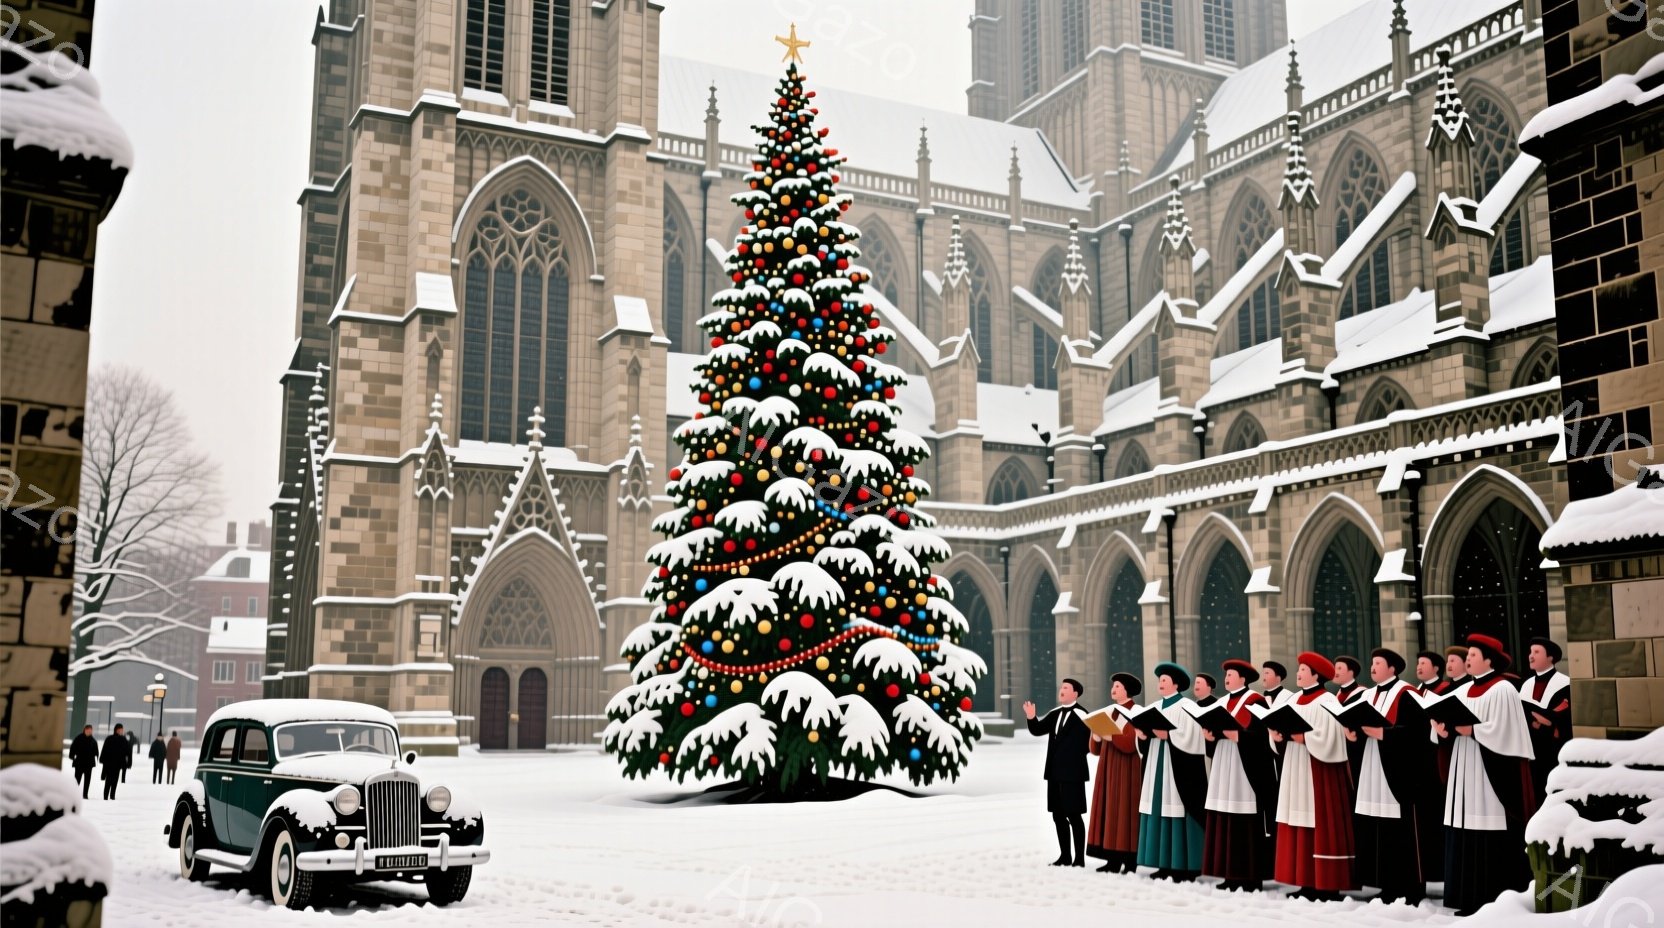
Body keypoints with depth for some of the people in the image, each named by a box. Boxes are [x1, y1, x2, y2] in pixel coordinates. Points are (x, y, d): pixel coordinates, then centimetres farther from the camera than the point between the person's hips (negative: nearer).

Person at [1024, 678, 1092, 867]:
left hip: (1072, 773, -8)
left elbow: (1086, 744, -16)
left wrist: (1072, 759, -12)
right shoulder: (1055, 714, 13)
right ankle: (1065, 856, 22)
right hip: (1055, 772, 8)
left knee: (1074, 815, -3)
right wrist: (1031, 718, -3)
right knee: (1058, 815, 12)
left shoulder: (1081, 715, -13)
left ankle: (1079, 858, 4)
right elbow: (1037, 730, 13)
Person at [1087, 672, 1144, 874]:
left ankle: (1130, 862, -3)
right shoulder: (1109, 712, 15)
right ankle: (1113, 859, 7)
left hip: (1126, 771, -7)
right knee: (1109, 811, 4)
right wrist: (1097, 734, -6)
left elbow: (1130, 744, -19)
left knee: (1125, 812, -7)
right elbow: (1096, 749, 13)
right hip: (1108, 769, 7)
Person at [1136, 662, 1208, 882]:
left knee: (1177, 808, -8)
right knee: (1161, 808, 5)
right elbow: (1145, 729, 14)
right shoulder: (1154, 707, 14)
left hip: (1178, 766, -7)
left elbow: (1189, 737, -15)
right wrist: (1142, 734, -6)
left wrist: (1166, 735, -22)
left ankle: (1185, 866, -4)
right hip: (1157, 763, 7)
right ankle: (1166, 864, 10)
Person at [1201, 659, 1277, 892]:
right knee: (1224, 819, 6)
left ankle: (1251, 876, -3)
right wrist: (1211, 735, -4)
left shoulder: (1256, 701, -6)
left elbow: (1261, 734, -13)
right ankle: (1232, 875, 11)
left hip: (1247, 766, -8)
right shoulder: (1222, 702, 17)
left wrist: (1238, 736, -25)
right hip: (1223, 765, 8)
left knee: (1246, 820, -7)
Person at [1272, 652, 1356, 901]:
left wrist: (1302, 737, -19)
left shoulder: (1327, 701, -9)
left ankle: (1328, 885, -2)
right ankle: (1308, 882, 12)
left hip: (1319, 771, -8)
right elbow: (1286, 728, 15)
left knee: (1322, 823, -6)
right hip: (1296, 770, 8)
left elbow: (1325, 738, -18)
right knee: (1301, 825, 7)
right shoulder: (1295, 700, 15)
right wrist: (1280, 735, -4)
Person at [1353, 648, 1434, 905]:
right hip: (1372, 772, 8)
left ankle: (1412, 890, -1)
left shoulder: (1406, 694, -6)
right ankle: (1388, 888, 13)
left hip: (1400, 770, -7)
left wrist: (1383, 733, -19)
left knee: (1404, 832, -7)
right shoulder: (1367, 695, 17)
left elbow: (1418, 727, -16)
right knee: (1377, 832, 6)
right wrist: (1356, 730, -5)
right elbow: (1358, 723, 17)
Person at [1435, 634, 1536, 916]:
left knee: (1493, 835, -7)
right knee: (1468, 834, 6)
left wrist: (1471, 731, -18)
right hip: (1465, 772, 8)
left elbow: (1502, 731, -15)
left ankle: (1499, 900, -2)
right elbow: (1450, 718, 12)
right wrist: (1445, 730, -8)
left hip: (1491, 773, -8)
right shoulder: (1464, 691, 15)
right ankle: (1472, 898, 10)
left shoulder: (1502, 690, -7)